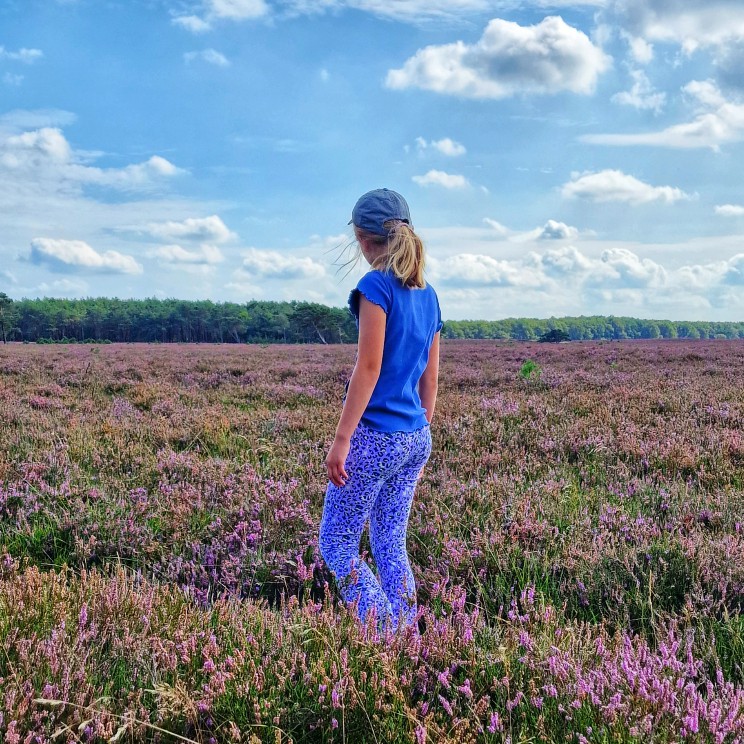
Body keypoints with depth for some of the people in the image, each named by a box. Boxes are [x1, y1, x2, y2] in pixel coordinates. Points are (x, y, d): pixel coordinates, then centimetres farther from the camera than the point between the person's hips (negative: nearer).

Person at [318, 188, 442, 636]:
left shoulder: (377, 286, -11)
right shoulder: (428, 295, 11)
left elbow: (369, 368, -16)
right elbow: (431, 377, 14)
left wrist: (341, 440, -15)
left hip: (376, 436, -8)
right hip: (415, 438, 8)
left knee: (336, 543, 4)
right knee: (392, 546, 14)